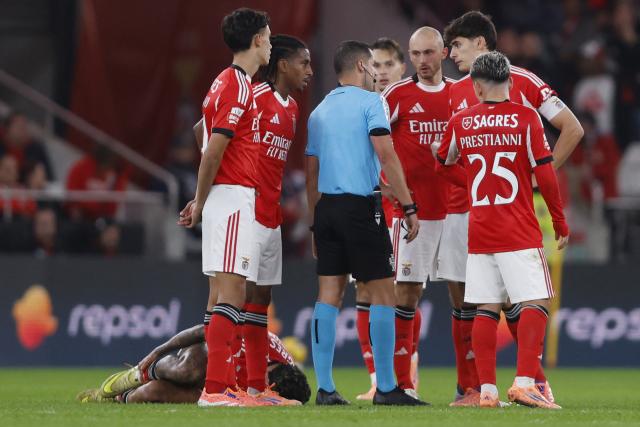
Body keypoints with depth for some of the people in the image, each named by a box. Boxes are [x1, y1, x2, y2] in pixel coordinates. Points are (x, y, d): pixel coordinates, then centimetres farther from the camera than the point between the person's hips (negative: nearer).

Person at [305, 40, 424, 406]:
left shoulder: (320, 111, 17)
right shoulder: (371, 102, -3)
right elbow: (387, 157, -12)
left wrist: (315, 223, 22)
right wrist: (409, 207, -10)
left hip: (326, 207, 7)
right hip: (361, 207, -7)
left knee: (329, 296, 5)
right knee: (383, 293, -2)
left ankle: (325, 389, 1)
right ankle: (386, 388, -4)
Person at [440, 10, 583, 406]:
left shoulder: (522, 82, -3)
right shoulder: (454, 92, 14)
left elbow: (572, 128, -3)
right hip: (460, 207, 5)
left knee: (512, 300, -7)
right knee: (462, 300, 3)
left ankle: (538, 382, 5)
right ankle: (470, 389, 8)